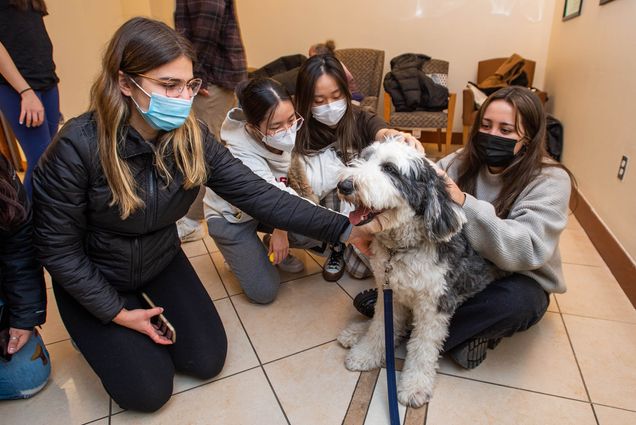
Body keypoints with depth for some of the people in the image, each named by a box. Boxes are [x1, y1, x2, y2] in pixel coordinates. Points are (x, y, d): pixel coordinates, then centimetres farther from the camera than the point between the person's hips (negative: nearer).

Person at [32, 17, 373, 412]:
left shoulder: (193, 137, -18)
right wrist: (117, 313, -16)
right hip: (93, 280, -3)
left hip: (162, 264, 4)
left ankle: (147, 326, 29)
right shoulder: (77, 147, -29)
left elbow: (257, 193, -22)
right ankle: (99, 334, 26)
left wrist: (343, 229, -28)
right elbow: (57, 246, -18)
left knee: (207, 361, 2)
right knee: (149, 391, -3)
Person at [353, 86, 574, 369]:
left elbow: (528, 249, -31)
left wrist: (465, 203, -42)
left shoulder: (550, 181, -17)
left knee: (517, 301, -38)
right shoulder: (462, 162, -6)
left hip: (515, 279, -3)